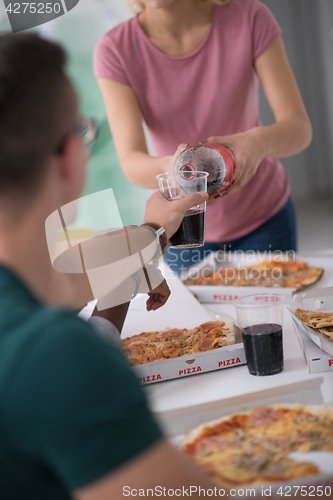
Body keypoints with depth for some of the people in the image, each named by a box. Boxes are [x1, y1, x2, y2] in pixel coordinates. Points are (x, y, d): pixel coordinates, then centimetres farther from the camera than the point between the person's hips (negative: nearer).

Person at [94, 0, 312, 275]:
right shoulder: (115, 50, -16)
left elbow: (300, 127, -19)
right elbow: (130, 162, -23)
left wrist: (259, 141, -41)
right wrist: (170, 168, -46)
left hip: (265, 220, 0)